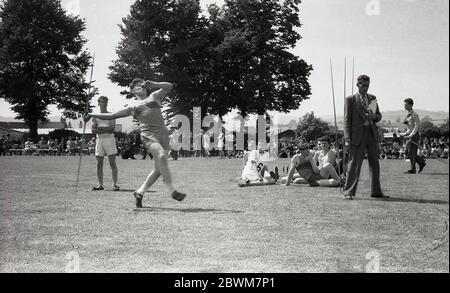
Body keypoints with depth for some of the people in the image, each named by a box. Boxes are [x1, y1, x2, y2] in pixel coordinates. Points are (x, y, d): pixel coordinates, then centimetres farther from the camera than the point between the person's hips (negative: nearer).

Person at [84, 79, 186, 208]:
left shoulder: (154, 96, 25)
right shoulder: (132, 106, 20)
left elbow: (169, 86, 18)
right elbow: (111, 116, 24)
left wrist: (153, 84, 6)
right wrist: (93, 115, 22)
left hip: (163, 133, 3)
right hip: (148, 133, -3)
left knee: (159, 169, -2)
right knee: (161, 155, -30)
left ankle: (140, 192, 13)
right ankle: (172, 190, -33)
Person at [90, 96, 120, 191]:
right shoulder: (95, 116, 12)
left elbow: (112, 129, -7)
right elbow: (93, 131, 0)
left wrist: (100, 127, -8)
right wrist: (106, 130, -9)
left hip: (109, 139, -2)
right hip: (99, 140, 2)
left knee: (113, 163, -6)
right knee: (99, 164, 2)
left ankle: (115, 184, -6)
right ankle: (100, 185, 7)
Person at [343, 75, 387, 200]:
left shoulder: (372, 98, 15)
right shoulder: (350, 99, 1)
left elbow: (379, 116, 20)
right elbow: (347, 120, -2)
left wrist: (374, 117, -6)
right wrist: (347, 140, -10)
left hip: (372, 133, 5)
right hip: (358, 134, -5)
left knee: (374, 163, 8)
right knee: (354, 164, -5)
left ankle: (376, 192, 15)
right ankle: (349, 192, 0)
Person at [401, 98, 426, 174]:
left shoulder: (414, 115, -13)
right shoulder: (408, 115, 14)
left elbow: (416, 126, -18)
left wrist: (410, 135, -23)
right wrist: (405, 134, 14)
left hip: (414, 135, -9)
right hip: (409, 135, 9)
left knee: (411, 152, -6)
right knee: (408, 151, 9)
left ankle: (412, 170, 0)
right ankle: (421, 162, 20)